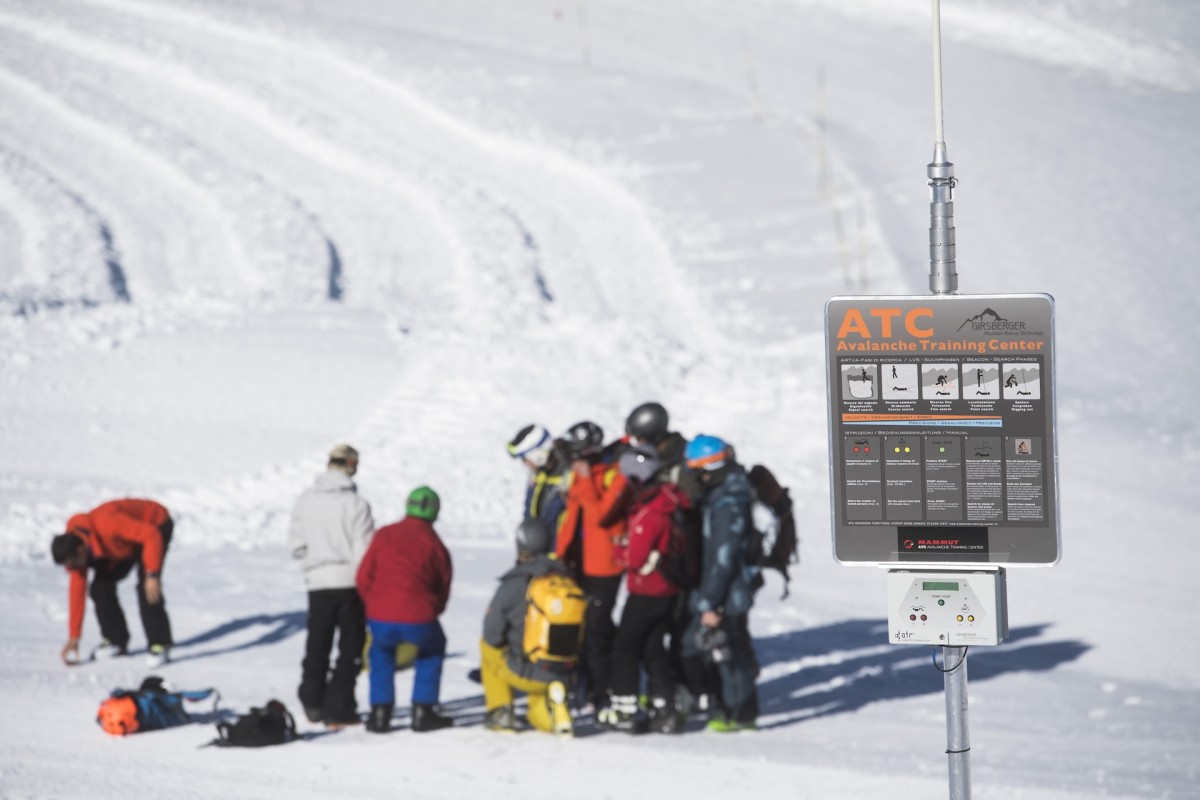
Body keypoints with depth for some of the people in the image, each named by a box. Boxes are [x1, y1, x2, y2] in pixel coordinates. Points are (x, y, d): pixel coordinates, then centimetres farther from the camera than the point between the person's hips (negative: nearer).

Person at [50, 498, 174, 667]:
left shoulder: (106, 523, -40)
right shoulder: (74, 547, -15)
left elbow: (151, 535, -36)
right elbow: (77, 590, -8)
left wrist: (152, 575, -41)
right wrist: (73, 638, -7)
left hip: (156, 525, -7)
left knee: (146, 587, -23)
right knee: (101, 587, -4)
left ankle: (160, 645, -14)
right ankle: (116, 640, 12)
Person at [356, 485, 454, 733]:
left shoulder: (384, 535, 9)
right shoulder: (435, 545, 7)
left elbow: (364, 577, 10)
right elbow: (443, 590, 12)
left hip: (380, 619, 1)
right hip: (418, 620, -1)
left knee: (382, 652, 32)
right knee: (432, 651, 30)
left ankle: (380, 712, 22)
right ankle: (423, 712, 23)